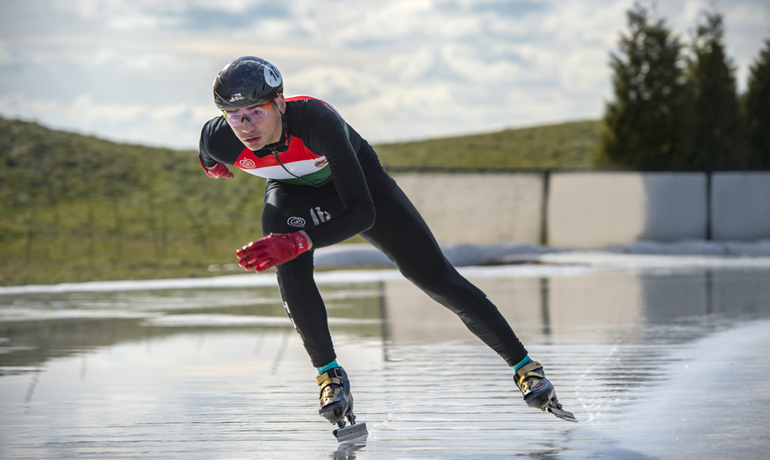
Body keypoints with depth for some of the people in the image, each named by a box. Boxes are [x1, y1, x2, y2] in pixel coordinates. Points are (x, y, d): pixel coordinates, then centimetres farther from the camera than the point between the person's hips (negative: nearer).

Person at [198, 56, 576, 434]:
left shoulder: (317, 120, -43)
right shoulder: (220, 140, -32)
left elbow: (363, 214, -43)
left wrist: (299, 242, -54)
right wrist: (213, 163, 17)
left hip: (357, 176, -2)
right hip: (294, 193, 2)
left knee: (436, 277, -5)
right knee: (289, 266, -31)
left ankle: (523, 365, 8)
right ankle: (329, 374, -14)